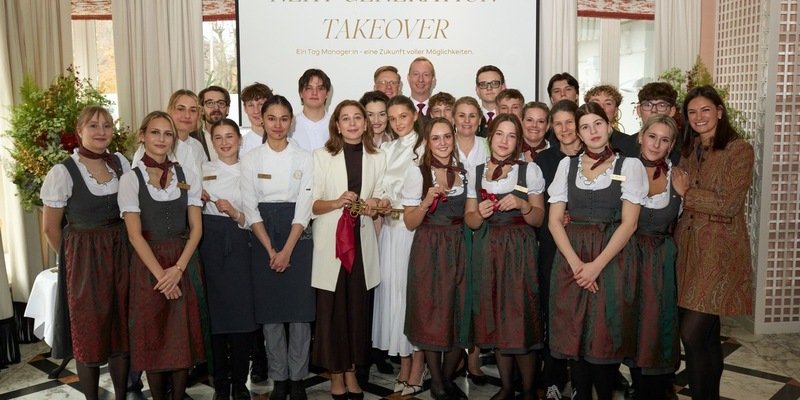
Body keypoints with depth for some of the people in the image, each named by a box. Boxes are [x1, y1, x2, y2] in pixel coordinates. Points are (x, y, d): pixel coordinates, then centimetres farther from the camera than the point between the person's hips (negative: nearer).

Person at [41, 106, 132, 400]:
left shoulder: (121, 163, 2)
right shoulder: (62, 172, -10)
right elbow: (50, 228, -2)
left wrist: (116, 249, 7)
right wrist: (75, 257, 8)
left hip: (121, 255, 4)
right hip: (84, 259, -4)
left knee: (122, 329, 9)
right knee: (89, 332, 6)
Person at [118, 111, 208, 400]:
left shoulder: (187, 178, 6)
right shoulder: (130, 180, -2)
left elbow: (196, 228, 2)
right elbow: (135, 234, -7)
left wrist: (178, 269, -10)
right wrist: (161, 274, -14)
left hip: (184, 263, 2)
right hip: (148, 263, -2)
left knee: (184, 334, 6)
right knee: (153, 336, 6)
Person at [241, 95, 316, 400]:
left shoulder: (304, 158, 1)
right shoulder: (251, 159, 4)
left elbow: (304, 207, -5)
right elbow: (250, 208, -1)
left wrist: (287, 250, -13)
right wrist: (270, 250, -10)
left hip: (297, 237, -1)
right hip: (263, 240, 1)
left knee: (299, 309, -1)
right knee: (270, 311, 5)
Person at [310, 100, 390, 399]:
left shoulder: (377, 158, 10)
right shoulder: (321, 156, 3)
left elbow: (380, 200, 12)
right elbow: (311, 204, -3)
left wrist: (374, 205, -10)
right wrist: (337, 202, -20)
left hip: (362, 242, 2)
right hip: (330, 241, -2)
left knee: (358, 307, 5)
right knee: (331, 308, 0)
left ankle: (352, 371, 20)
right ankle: (336, 373, 14)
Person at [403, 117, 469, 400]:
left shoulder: (464, 172, 8)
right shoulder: (417, 173, -4)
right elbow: (410, 223, -6)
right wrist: (427, 201, -21)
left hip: (459, 248, 4)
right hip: (429, 251, -4)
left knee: (461, 313, 5)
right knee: (432, 314, 3)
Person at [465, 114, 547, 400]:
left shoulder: (530, 170, 0)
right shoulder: (476, 172, 7)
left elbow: (538, 218, 0)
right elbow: (469, 220, 9)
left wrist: (522, 205, -19)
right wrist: (481, 213, -13)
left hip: (519, 252, -3)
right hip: (487, 252, 3)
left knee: (521, 317, -4)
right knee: (494, 317, 7)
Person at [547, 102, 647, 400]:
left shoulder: (629, 165, 1)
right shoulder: (567, 165, 8)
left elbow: (629, 222, -6)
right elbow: (554, 221, 3)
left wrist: (597, 265, -14)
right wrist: (575, 262, -10)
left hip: (613, 257, -2)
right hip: (571, 257, 2)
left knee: (606, 333, 1)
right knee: (575, 332, 5)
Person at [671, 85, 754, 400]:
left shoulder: (739, 150, -6)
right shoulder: (688, 151, 14)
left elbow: (728, 204, -14)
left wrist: (686, 193, -6)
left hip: (720, 250, -6)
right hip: (688, 247, 6)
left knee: (692, 333, -12)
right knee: (707, 332, 13)